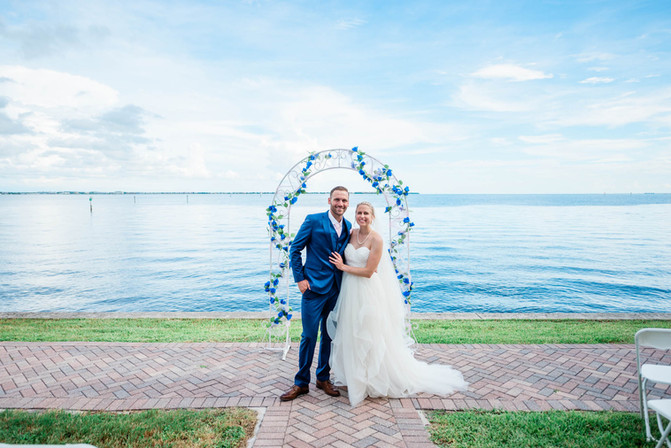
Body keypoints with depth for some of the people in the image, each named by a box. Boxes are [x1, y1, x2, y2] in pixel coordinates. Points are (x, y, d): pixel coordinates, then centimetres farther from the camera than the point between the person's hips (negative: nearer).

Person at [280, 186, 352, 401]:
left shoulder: (349, 227, 9)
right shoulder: (313, 220, -6)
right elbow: (295, 249, -3)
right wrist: (300, 278, -9)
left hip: (337, 290, 5)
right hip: (315, 286, -4)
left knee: (330, 335, 13)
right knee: (309, 335, 0)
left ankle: (323, 378, 29)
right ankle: (301, 383, 15)